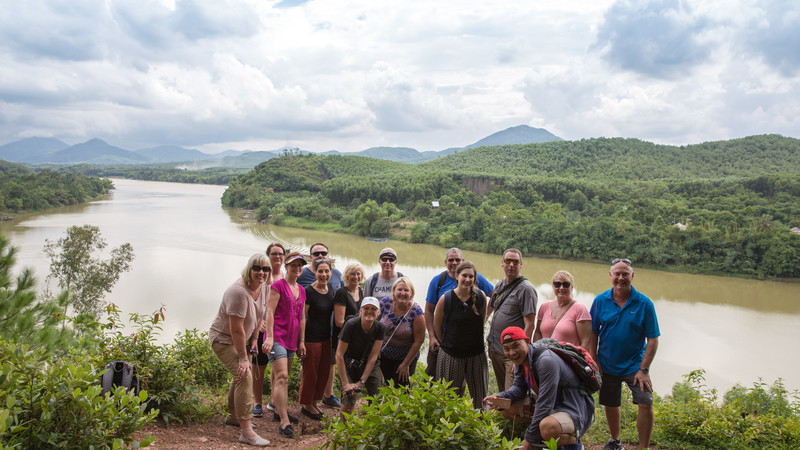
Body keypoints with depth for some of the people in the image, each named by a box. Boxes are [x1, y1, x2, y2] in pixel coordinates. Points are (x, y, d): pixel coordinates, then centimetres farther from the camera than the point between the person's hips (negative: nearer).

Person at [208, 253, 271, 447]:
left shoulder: (262, 286, -5)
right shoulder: (239, 292, -31)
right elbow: (237, 329, -29)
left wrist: (254, 339, 7)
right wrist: (243, 357, -23)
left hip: (240, 339, 9)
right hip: (223, 339, -9)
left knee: (240, 376, 20)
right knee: (244, 376, -19)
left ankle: (233, 416, 42)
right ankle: (246, 432, -18)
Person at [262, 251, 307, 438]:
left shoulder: (301, 290, 15)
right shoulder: (278, 285, -5)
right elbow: (270, 312, -11)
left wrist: (301, 341, 16)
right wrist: (269, 337, -19)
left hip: (291, 339, 7)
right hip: (277, 337, -7)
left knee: (280, 377, 16)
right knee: (282, 377, -13)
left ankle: (278, 411, 27)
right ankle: (284, 422, -15)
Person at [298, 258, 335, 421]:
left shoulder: (330, 289, 4)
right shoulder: (309, 292, -16)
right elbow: (302, 318, -13)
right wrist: (301, 342, -15)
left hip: (326, 337, 7)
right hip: (311, 338, -7)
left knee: (324, 372, 16)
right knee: (310, 373, 6)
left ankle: (315, 402, 33)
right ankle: (306, 405, 24)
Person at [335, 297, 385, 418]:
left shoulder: (380, 328, -13)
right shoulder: (351, 325, -23)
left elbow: (373, 357, -12)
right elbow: (339, 355, -20)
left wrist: (361, 382, -16)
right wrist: (345, 383, -21)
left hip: (370, 365, 3)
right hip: (350, 364, -3)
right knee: (349, 401, -16)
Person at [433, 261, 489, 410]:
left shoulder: (481, 296, -4)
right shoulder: (445, 299, -11)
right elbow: (437, 325, 3)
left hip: (477, 354, 2)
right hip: (451, 355, -2)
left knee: (480, 397, 9)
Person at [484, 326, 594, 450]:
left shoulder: (546, 360, -29)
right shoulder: (521, 358, 0)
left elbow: (545, 405, -28)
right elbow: (519, 387, 13)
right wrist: (501, 397, -11)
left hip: (576, 411, -9)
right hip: (551, 406, 9)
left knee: (548, 427, -39)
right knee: (506, 407, 3)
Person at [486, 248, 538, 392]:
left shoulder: (526, 288, -12)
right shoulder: (499, 285, 11)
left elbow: (529, 324, -17)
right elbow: (489, 309, 24)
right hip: (494, 349, 7)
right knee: (501, 393, 18)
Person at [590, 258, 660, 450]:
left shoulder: (644, 303, -10)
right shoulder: (600, 301, -5)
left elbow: (652, 340, -9)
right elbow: (593, 335, 1)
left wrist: (644, 370, -14)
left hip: (635, 365, -2)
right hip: (607, 365, 2)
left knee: (646, 404, -13)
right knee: (610, 405, 14)